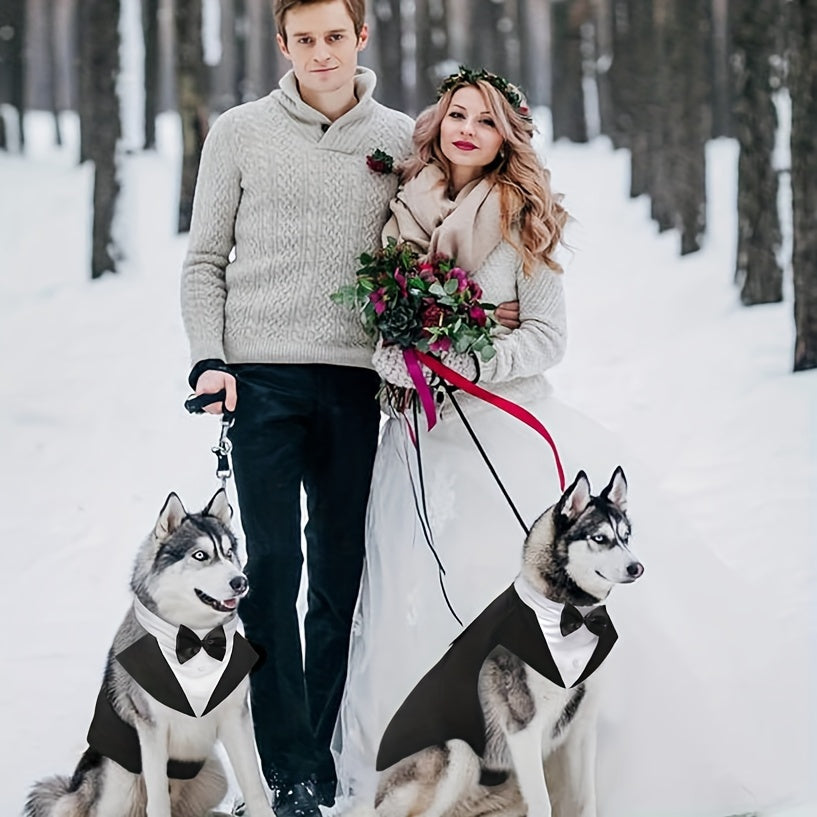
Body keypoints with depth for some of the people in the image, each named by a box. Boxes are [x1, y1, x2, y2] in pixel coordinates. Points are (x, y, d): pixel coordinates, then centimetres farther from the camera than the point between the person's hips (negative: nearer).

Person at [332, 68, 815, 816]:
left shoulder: (523, 220, 0)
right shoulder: (403, 213, 8)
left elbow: (548, 337, -3)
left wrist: (464, 363, -14)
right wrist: (399, 362, -2)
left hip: (512, 430, -3)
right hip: (425, 439, 3)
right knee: (421, 605, -1)